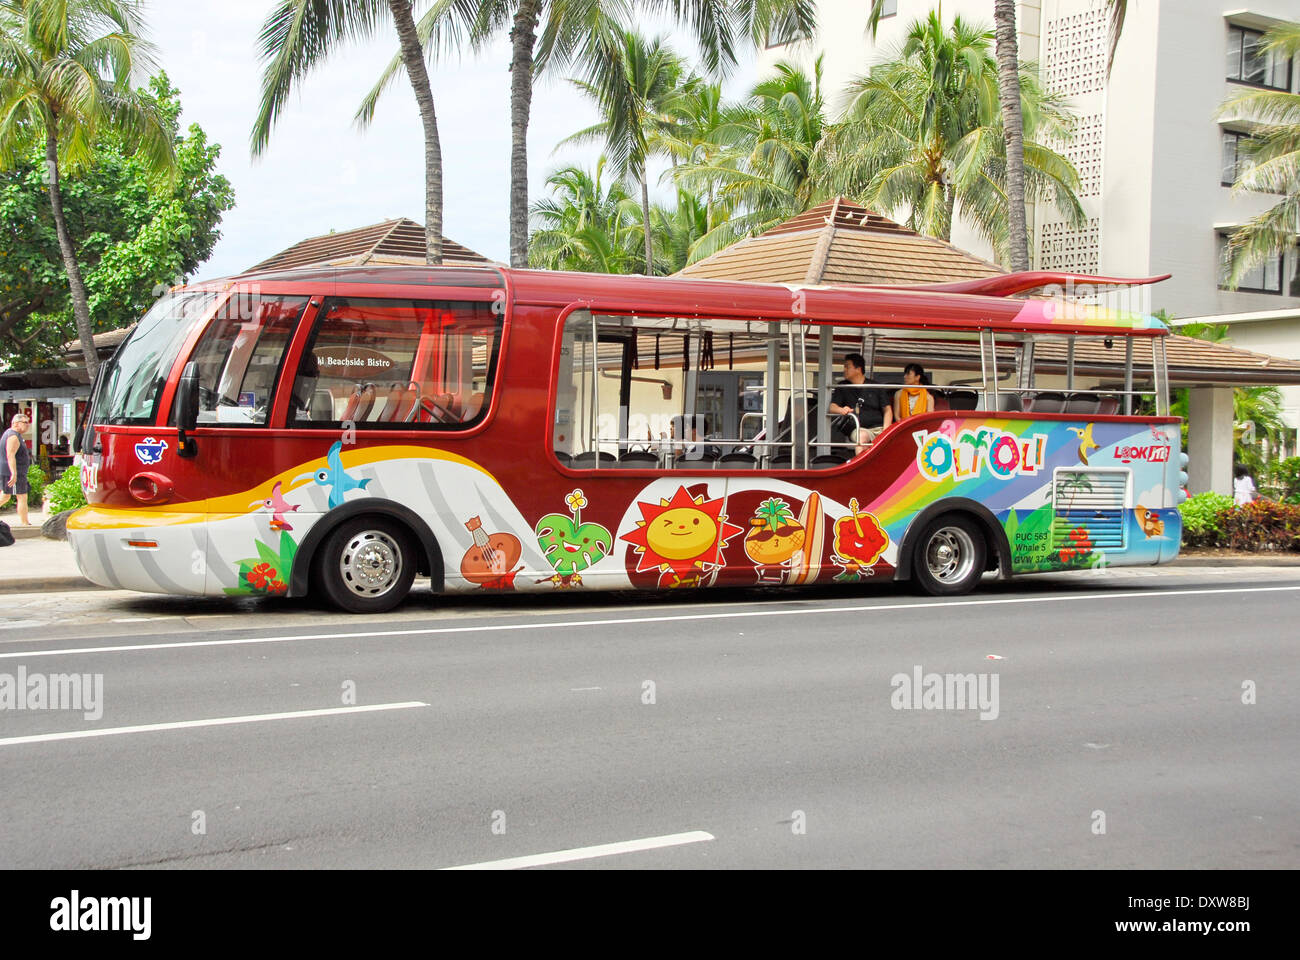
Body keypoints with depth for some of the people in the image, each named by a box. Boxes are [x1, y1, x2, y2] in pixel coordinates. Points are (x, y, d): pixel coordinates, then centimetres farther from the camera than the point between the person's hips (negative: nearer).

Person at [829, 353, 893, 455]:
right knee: (862, 437, -37)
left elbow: (887, 410, 13)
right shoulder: (842, 387, 17)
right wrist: (841, 410, -20)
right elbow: (832, 407, 6)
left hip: (878, 427, 1)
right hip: (858, 429, -1)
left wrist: (885, 431, -4)